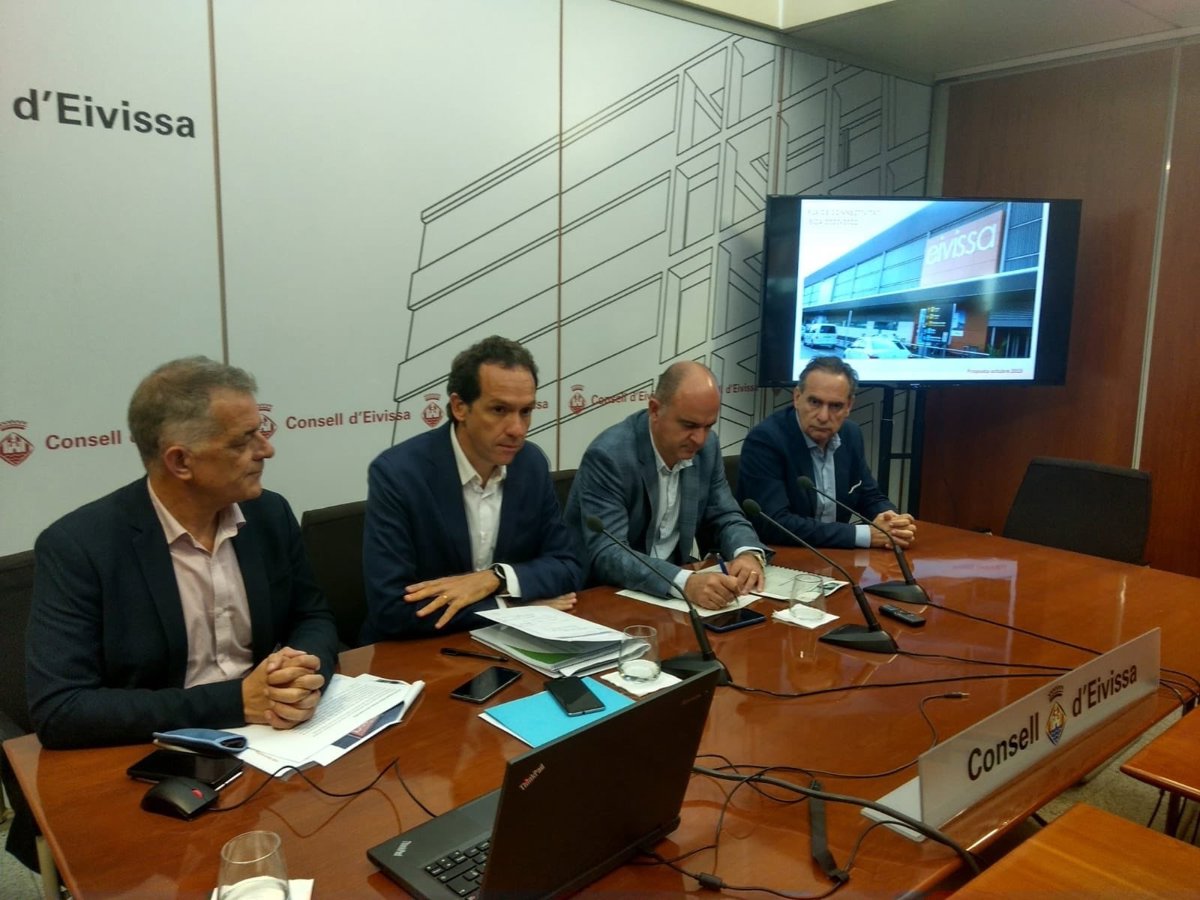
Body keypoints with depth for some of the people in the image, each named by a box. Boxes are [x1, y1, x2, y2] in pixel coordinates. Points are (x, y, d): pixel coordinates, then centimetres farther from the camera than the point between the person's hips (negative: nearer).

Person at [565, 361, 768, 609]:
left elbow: (725, 517, 6)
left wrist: (748, 554, -16)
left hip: (673, 591, 6)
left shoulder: (707, 446, -2)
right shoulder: (609, 456, -22)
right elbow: (606, 554, -29)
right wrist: (685, 582, -42)